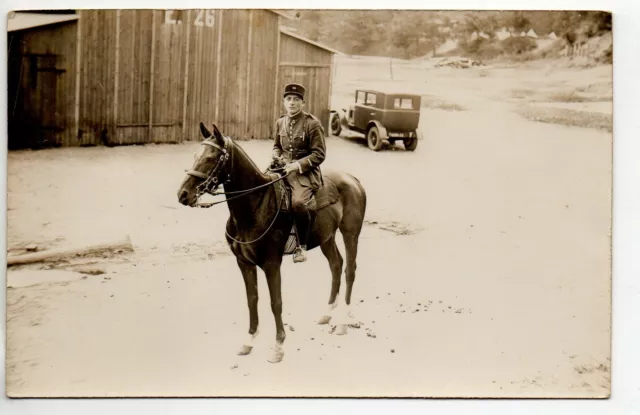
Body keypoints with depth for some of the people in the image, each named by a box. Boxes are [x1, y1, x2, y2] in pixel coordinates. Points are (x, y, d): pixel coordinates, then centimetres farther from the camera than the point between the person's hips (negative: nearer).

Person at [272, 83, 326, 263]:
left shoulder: (312, 124, -8)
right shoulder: (280, 122, 10)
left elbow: (319, 154, -10)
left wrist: (298, 165, -20)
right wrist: (277, 156, 0)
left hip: (305, 172, -6)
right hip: (283, 168, 6)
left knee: (299, 202, -31)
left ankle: (301, 245, -11)